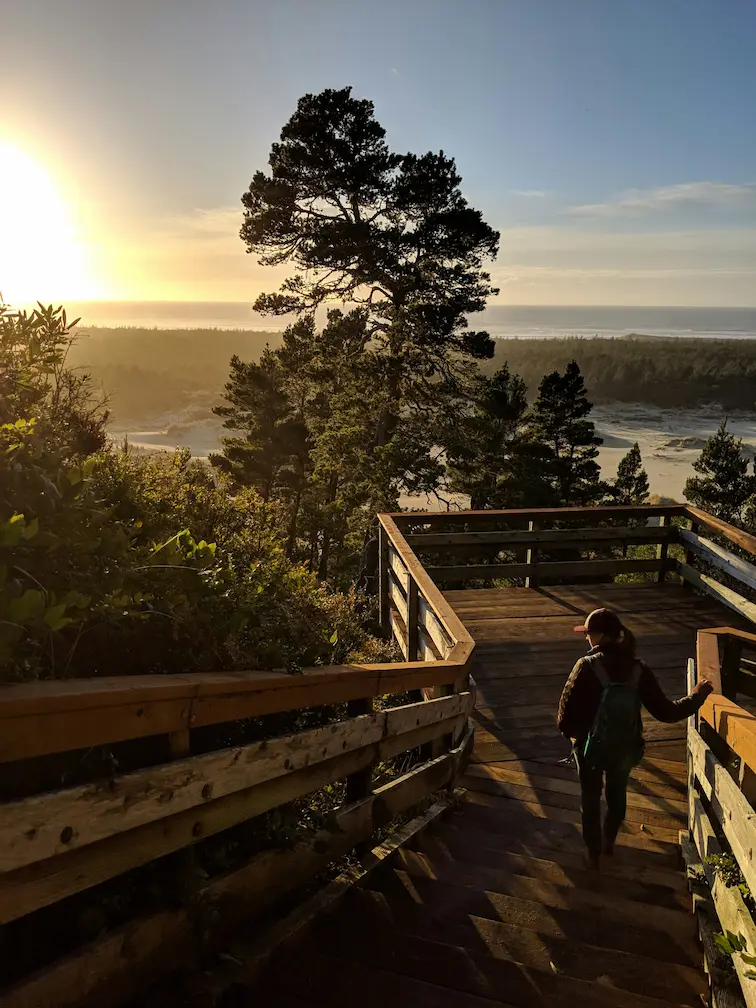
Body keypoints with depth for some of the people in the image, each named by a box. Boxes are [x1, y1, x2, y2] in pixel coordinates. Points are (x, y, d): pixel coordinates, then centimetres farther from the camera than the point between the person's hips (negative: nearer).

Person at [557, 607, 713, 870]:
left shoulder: (587, 667, -25)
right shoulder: (638, 669, -15)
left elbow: (566, 716, -22)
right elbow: (666, 712, -10)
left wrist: (573, 733, 1)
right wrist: (697, 697, 6)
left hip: (591, 746, -3)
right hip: (624, 748, 3)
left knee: (591, 798, 21)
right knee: (617, 794, 29)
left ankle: (593, 853, 37)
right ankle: (609, 841, 51)